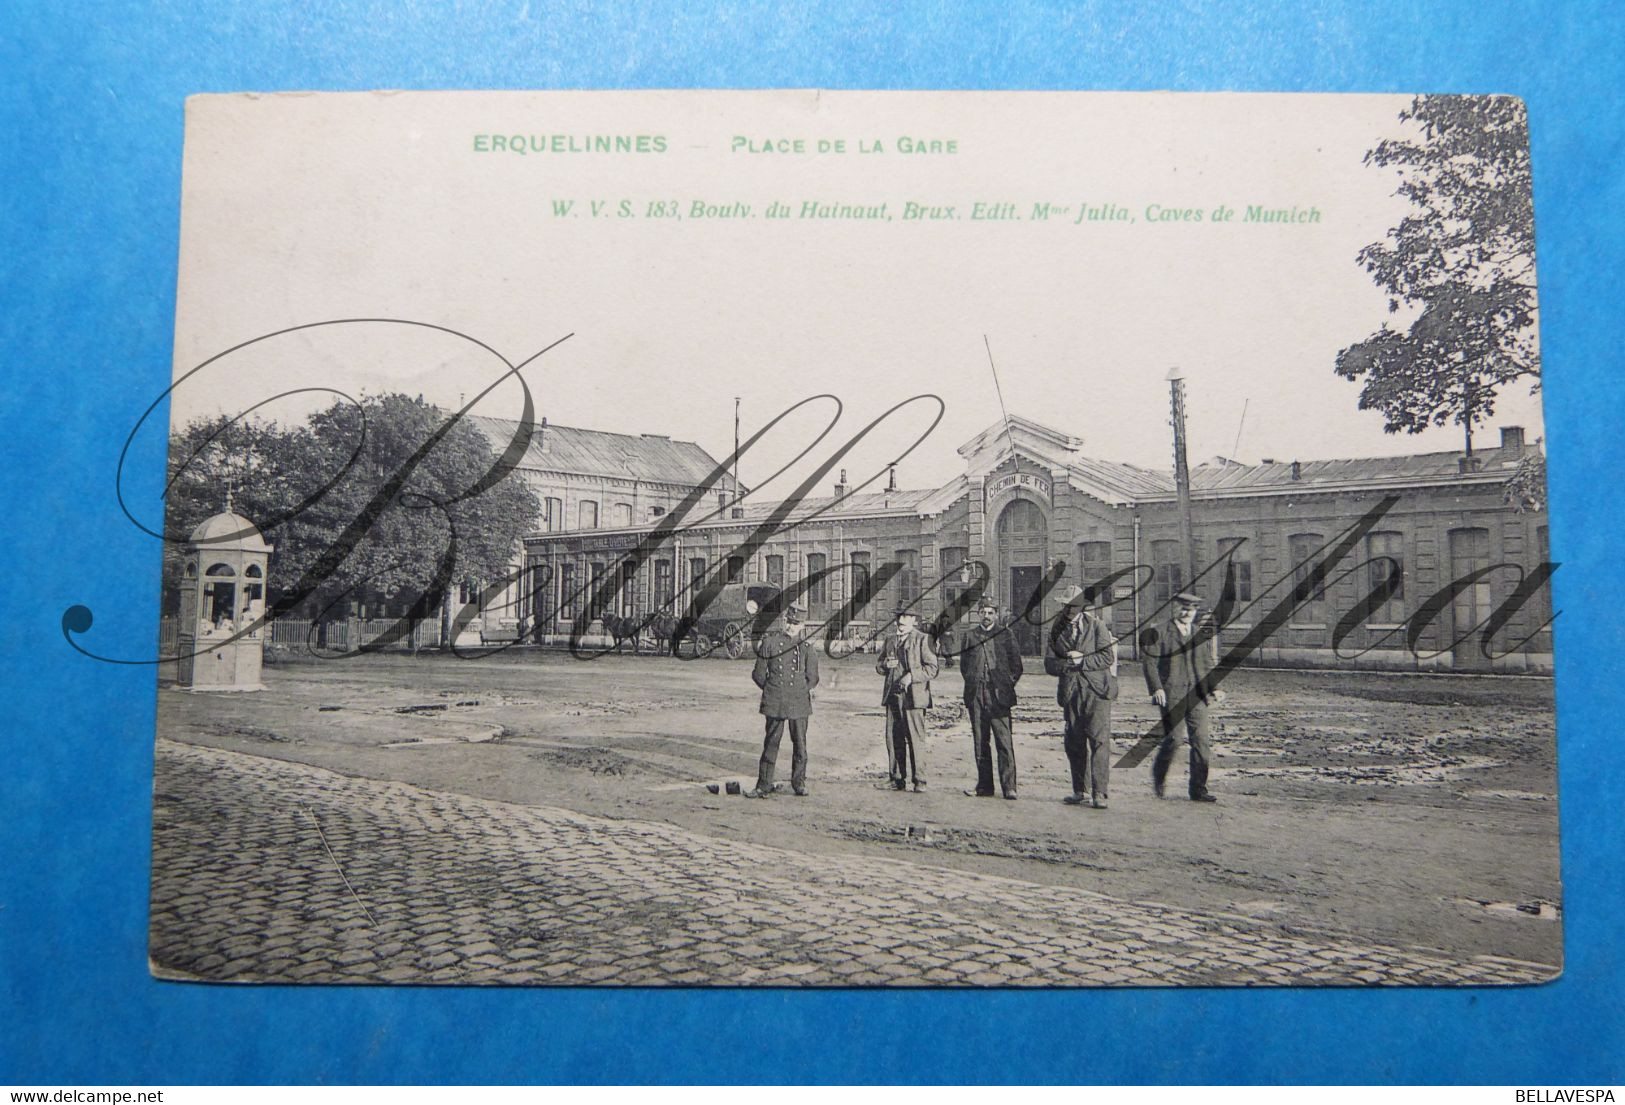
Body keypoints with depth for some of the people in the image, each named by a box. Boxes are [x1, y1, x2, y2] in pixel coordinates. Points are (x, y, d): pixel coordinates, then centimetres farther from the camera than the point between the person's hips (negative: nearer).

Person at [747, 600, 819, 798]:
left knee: (799, 744, 6)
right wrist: (772, 691, 7)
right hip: (774, 703, -1)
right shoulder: (769, 643, 1)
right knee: (771, 743, 2)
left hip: (799, 703, 1)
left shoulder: (807, 648, 4)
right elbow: (758, 674, 6)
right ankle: (764, 785, 8)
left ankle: (799, 783, 20)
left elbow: (812, 679, 10)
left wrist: (799, 692, 6)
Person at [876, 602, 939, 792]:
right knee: (893, 738, 6)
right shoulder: (890, 640, 17)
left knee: (914, 739, -5)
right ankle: (898, 778, 14)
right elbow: (878, 664, 24)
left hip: (913, 697, -5)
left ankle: (918, 779, 2)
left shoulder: (923, 640, 0)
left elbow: (932, 668, -5)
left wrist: (911, 676, -17)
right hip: (892, 696, 5)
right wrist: (885, 665, 0)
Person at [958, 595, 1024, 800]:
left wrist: (1006, 685, 2)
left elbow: (1016, 666, 8)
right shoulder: (969, 635, 13)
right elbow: (963, 665, 19)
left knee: (1004, 742, -8)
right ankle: (984, 786, 12)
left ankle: (1009, 787, -7)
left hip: (998, 696, -3)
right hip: (976, 696, 3)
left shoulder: (1006, 634, 6)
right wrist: (972, 684, 10)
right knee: (980, 742, 6)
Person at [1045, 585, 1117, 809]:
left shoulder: (1097, 626, 2)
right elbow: (1049, 664, 6)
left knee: (1099, 741, -11)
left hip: (1097, 691, -4)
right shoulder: (1057, 631, 11)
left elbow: (1108, 656, -5)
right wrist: (1069, 664, -11)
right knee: (1074, 744, 8)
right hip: (1071, 693, 4)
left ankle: (1100, 794, -11)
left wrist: (1082, 660, -12)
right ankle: (1081, 791, 20)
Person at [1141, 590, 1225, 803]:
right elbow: (1149, 662, -5)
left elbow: (1208, 664, 21)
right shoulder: (1158, 633, 0)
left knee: (1201, 741, -1)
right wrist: (1156, 688, -16)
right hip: (1171, 696, -4)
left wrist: (1214, 688, 8)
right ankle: (1158, 775, 18)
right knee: (1174, 739, -9)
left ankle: (1198, 790, 7)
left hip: (1197, 696, 4)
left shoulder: (1201, 633, 15)